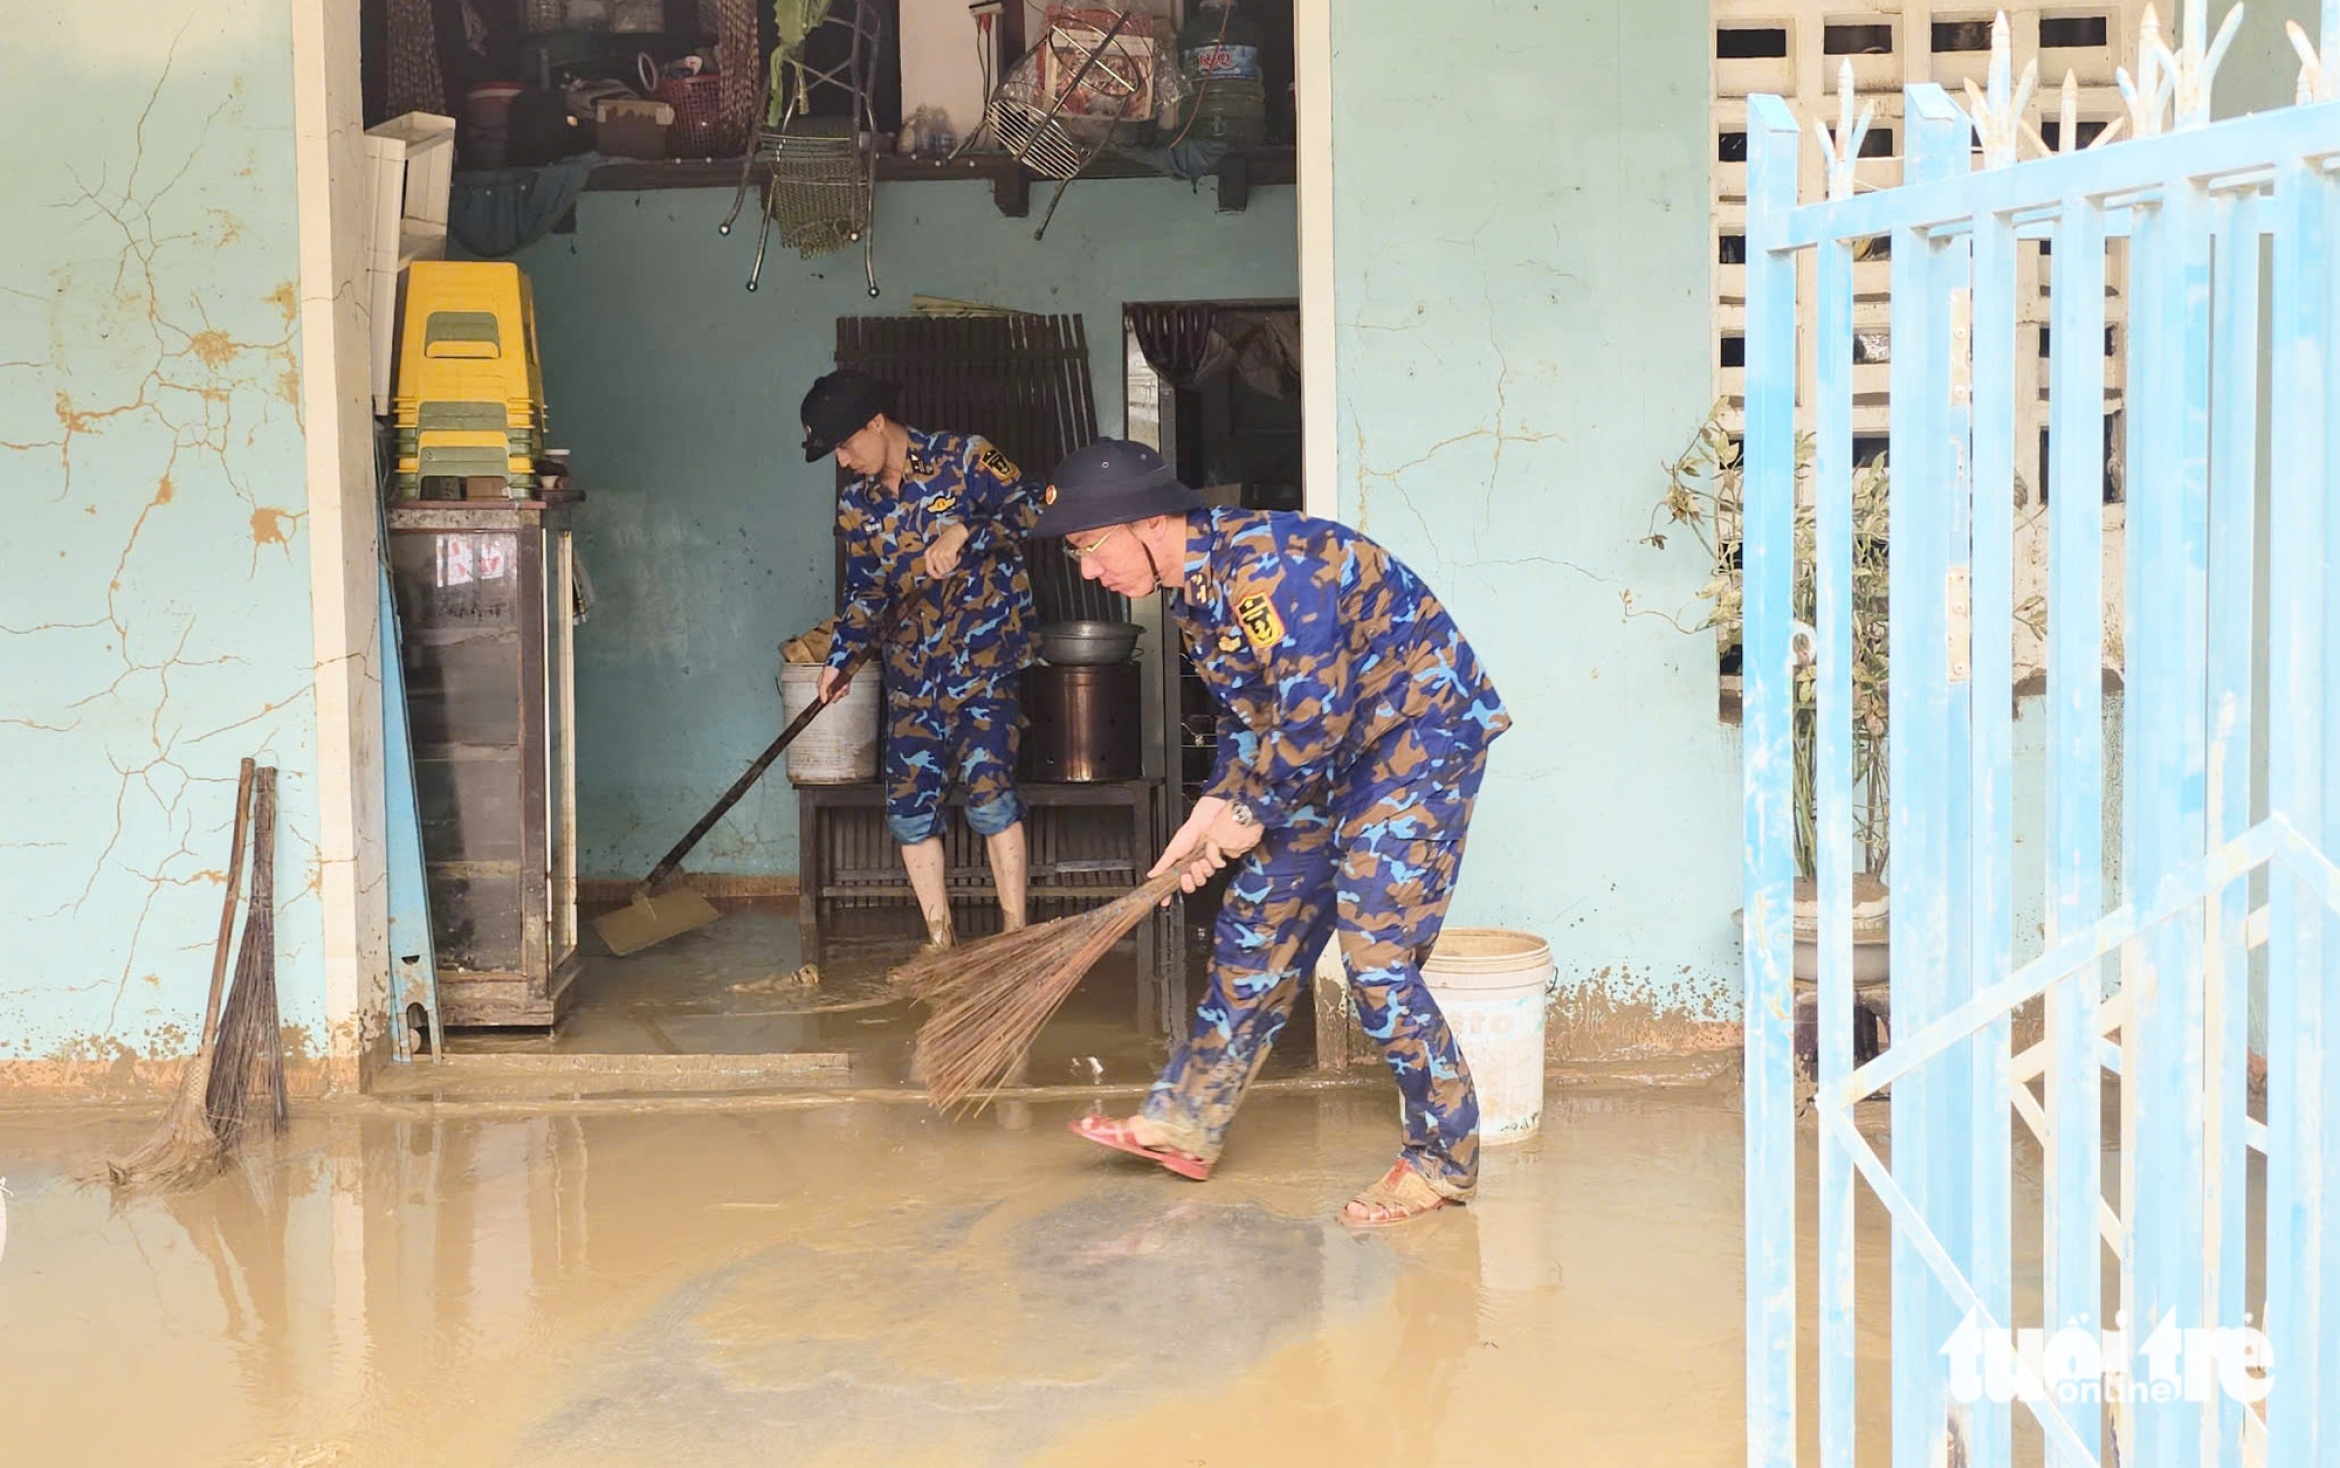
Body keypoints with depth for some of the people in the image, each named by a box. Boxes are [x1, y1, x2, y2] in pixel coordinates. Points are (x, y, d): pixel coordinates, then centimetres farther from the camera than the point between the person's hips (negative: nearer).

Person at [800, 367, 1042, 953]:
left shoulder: (963, 459, -7)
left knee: (988, 787, -17)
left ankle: (1015, 935, -9)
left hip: (985, 655, -6)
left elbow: (1034, 509, -13)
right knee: (908, 805, 1)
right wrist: (840, 657, 3)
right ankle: (940, 941, 13)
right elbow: (865, 590, 15)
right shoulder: (855, 504, 9)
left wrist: (965, 532, -24)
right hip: (914, 666, 6)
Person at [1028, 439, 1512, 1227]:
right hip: (1332, 746, 10)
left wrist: (1253, 814, -15)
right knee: (1257, 928, 10)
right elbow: (1246, 713, 14)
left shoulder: (1263, 564, -27)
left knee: (1376, 956, -12)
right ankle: (1188, 1121, 20)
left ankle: (1443, 1160, 3)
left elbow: (1312, 711, -29)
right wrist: (1214, 809, 0)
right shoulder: (1194, 587, 5)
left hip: (1422, 730, -10)